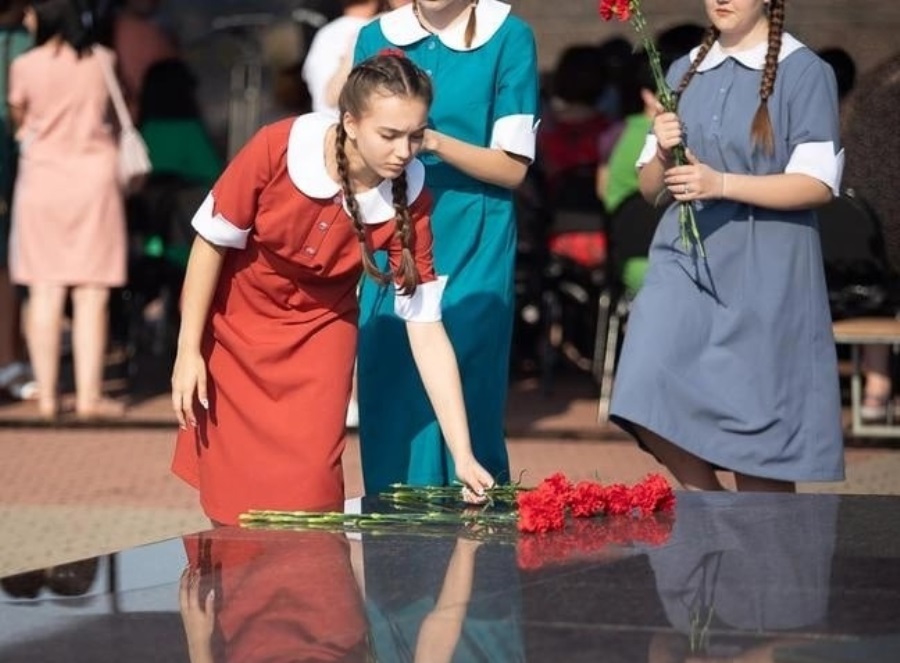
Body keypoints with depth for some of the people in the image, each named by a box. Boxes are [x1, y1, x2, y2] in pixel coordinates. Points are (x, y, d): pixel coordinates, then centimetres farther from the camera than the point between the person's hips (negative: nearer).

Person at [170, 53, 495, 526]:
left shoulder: (407, 200, -23)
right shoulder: (278, 150, -29)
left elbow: (426, 330, -19)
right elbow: (212, 242, -14)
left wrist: (462, 455, -23)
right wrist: (188, 350, -11)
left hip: (319, 331, 1)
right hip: (235, 327, -1)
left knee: (310, 488, -10)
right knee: (232, 494, 5)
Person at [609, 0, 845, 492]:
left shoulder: (803, 72, -4)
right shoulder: (685, 73, 13)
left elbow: (818, 183, -11)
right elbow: (650, 187, 15)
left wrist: (722, 183, -21)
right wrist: (662, 154, -8)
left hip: (765, 273, -4)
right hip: (683, 262, 4)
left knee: (760, 432, -2)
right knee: (655, 410, -12)